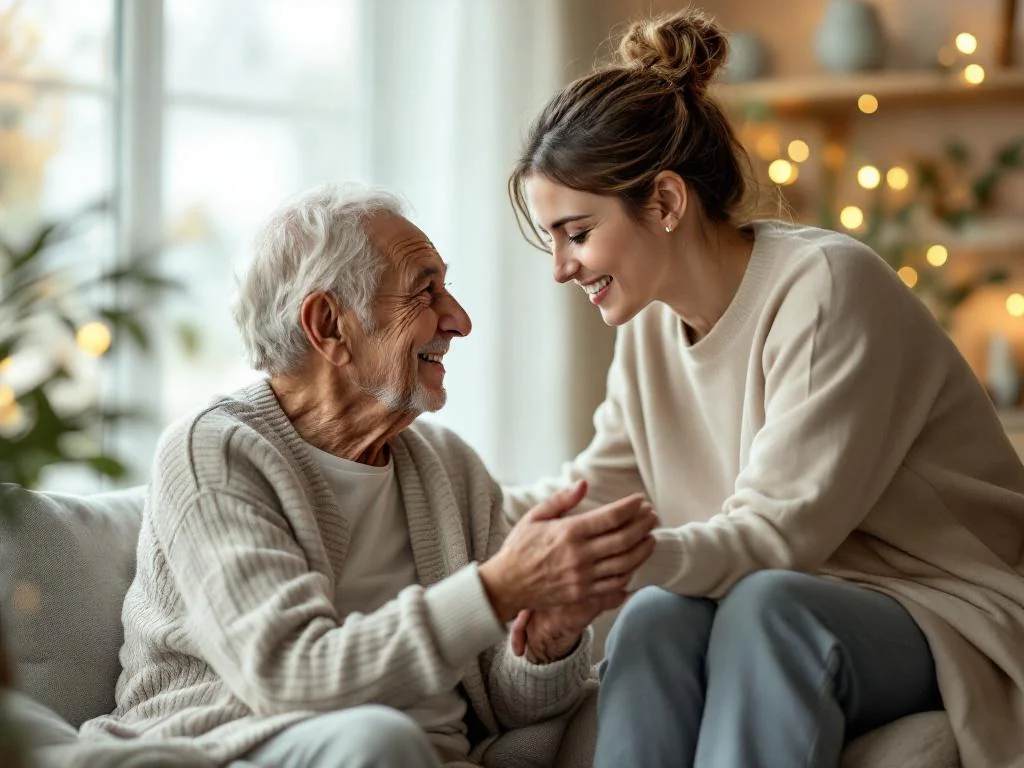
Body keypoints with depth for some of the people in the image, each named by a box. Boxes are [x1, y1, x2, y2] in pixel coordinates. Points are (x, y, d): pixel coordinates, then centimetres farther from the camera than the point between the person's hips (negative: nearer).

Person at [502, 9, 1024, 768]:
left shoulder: (827, 286, -17)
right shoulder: (652, 322, 7)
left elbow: (780, 534, -24)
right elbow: (594, 490, 11)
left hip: (952, 619, -5)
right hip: (794, 622, 6)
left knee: (765, 604, -36)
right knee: (658, 615, -28)